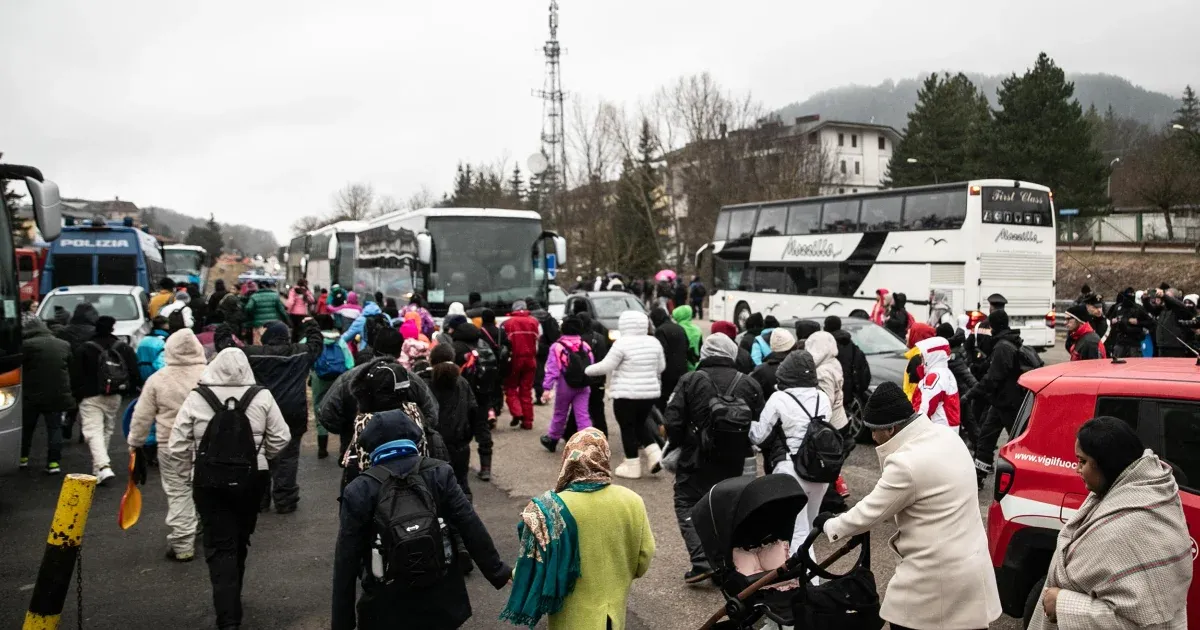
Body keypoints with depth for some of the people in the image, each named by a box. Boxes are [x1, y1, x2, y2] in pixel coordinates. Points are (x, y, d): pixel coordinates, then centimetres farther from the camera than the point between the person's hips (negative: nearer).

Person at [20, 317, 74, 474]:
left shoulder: (27, 345, -9)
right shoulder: (64, 345, 8)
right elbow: (71, 368, 14)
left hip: (32, 395, -3)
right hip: (58, 394, 3)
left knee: (26, 427, 15)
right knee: (55, 428, 5)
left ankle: (22, 457, 26)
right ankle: (54, 462, -1)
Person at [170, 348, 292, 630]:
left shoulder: (195, 398, -6)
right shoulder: (262, 396, -5)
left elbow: (177, 446, -3)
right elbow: (280, 439, -2)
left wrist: (189, 473, 12)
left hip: (209, 481, -2)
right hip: (252, 478, 2)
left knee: (220, 547, 3)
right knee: (240, 540, 20)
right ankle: (232, 599, 39)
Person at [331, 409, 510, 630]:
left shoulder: (359, 491, -12)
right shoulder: (439, 475, -9)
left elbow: (346, 562, -10)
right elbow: (472, 528, -8)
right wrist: (499, 573, 4)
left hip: (388, 608, -1)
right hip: (441, 601, 2)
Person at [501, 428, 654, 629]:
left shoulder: (552, 509, -23)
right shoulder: (632, 502, -14)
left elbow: (536, 565, -14)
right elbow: (645, 556, -3)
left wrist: (516, 575, 8)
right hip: (613, 610, 2)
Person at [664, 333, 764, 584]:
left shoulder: (690, 380, -9)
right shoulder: (749, 385, 1)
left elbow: (673, 422, -11)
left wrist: (677, 446, 7)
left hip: (696, 459, -3)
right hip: (733, 462, 4)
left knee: (687, 504, 7)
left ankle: (701, 561, -6)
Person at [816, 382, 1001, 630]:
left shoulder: (907, 463, -26)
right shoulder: (946, 438, 2)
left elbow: (870, 512, -15)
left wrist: (829, 525, 2)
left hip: (938, 571, -8)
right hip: (968, 562, 9)